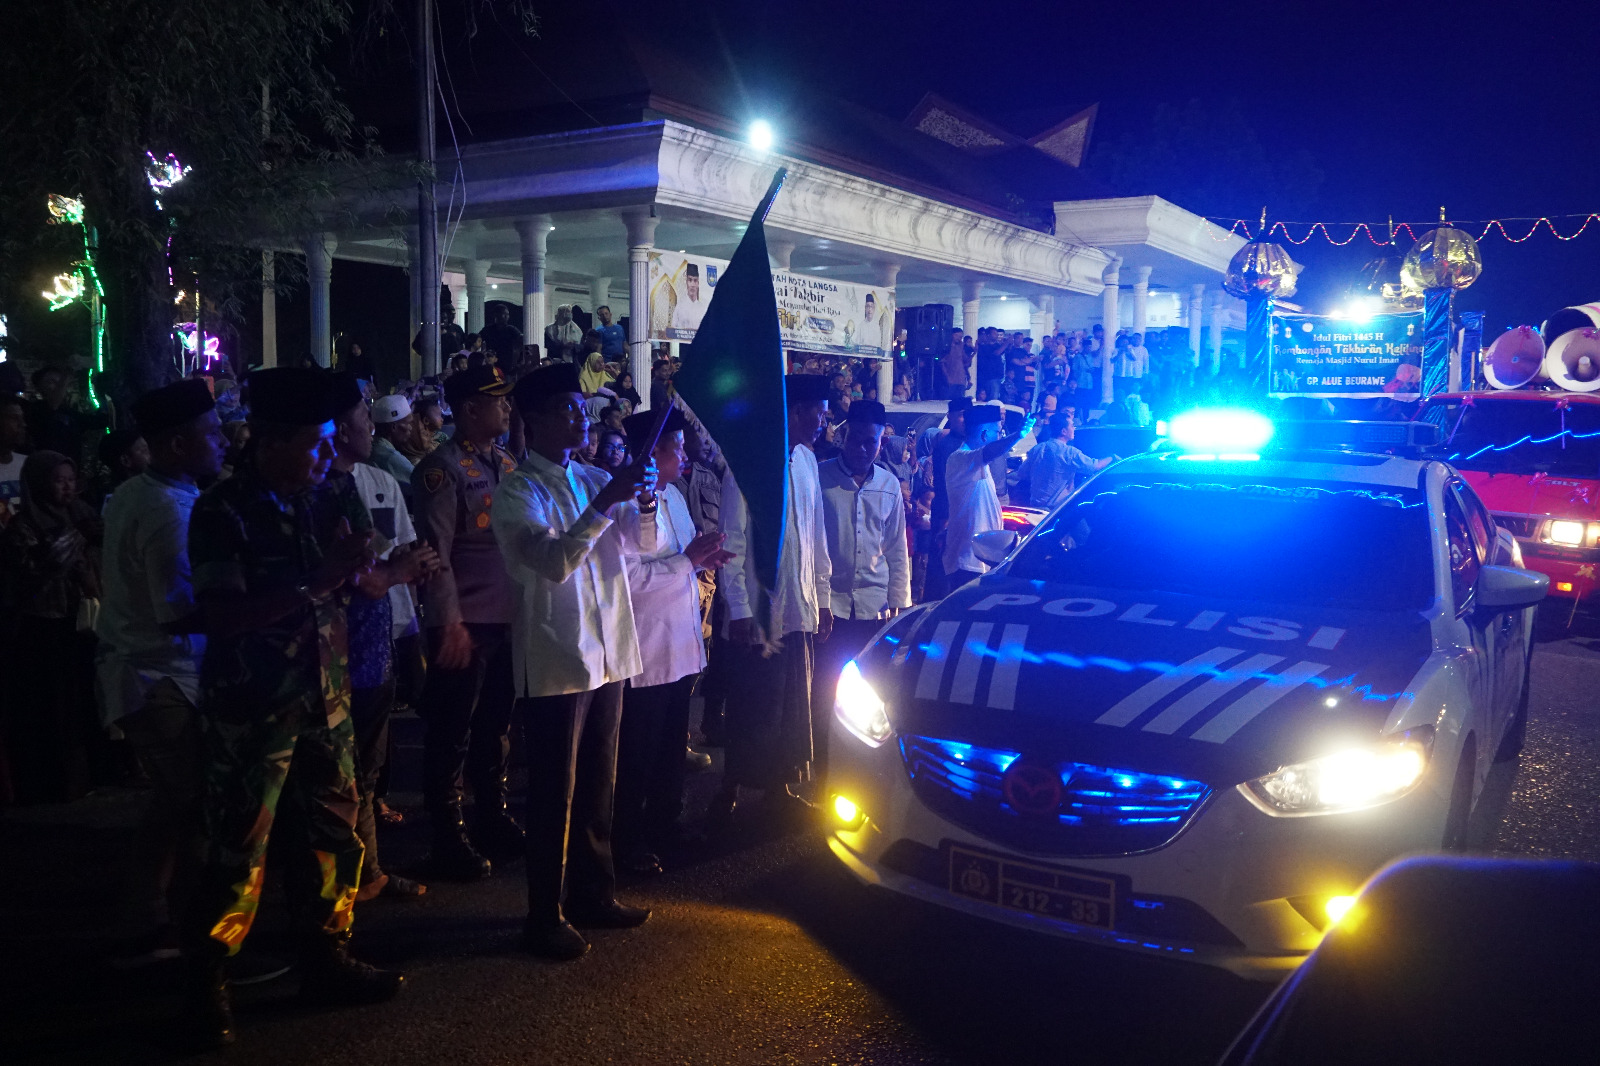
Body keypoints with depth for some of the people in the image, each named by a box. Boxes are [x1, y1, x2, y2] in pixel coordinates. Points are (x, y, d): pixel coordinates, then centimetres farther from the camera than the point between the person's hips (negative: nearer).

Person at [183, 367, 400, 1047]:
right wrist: (317, 581, -24)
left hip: (326, 697, 6)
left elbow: (353, 581, 13)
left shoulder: (326, 499, 6)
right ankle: (208, 985, 18)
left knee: (333, 835, 12)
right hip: (252, 709, -6)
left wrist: (360, 566, -10)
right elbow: (222, 617, -20)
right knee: (239, 851, 1)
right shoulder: (223, 512, -12)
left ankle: (325, 960, 28)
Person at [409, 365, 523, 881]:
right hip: (465, 624, -7)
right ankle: (448, 838, 15)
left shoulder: (508, 465, 12)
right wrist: (450, 623, -17)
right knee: (452, 735, 4)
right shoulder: (443, 468, -10)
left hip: (509, 619, 7)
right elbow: (435, 550, -14)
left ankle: (494, 819, 32)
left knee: (496, 727, 18)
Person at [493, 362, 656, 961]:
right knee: (554, 798, 3)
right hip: (555, 662, -6)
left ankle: (593, 895, 31)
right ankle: (546, 919, 15)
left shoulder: (593, 480, 10)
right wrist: (606, 502, -26)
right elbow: (556, 561, -22)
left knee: (597, 789, 16)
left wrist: (642, 495, -12)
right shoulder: (519, 492, -8)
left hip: (607, 657, 6)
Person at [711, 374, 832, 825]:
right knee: (753, 707, 2)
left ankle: (780, 790, 23)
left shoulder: (806, 460, 11)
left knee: (792, 707, 10)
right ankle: (729, 790, 18)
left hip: (800, 608, 6)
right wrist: (738, 608, -14)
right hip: (760, 610, -6)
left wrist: (822, 596, 14)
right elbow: (732, 540, -11)